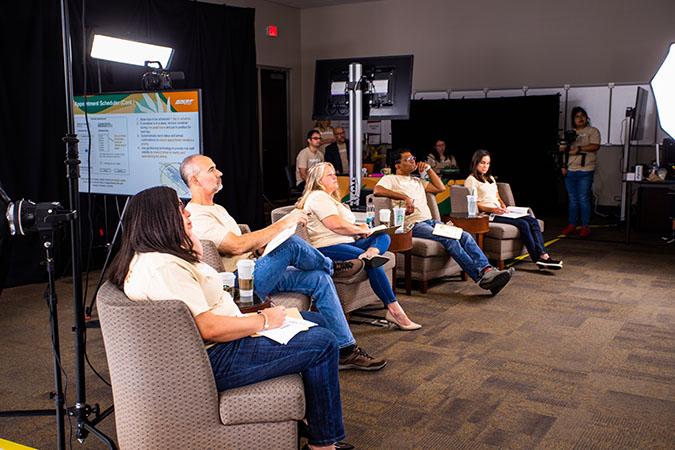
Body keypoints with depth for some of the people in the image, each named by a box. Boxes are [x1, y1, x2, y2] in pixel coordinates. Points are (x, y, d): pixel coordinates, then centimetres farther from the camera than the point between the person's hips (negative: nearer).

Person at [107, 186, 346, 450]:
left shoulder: (146, 257, 10)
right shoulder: (165, 268, -25)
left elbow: (196, 253, 30)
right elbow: (208, 328, -29)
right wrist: (264, 320, -18)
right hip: (214, 361, -12)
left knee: (315, 321, 16)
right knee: (323, 344, -14)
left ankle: (306, 414, 24)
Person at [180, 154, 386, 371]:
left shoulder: (217, 209, 20)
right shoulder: (197, 217, -14)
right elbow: (237, 246, -27)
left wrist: (261, 245, 3)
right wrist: (283, 224, -22)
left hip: (254, 270, 10)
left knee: (320, 279, -4)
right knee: (292, 244, -27)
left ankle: (346, 350, -1)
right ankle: (332, 266, 6)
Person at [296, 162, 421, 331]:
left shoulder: (330, 198, 29)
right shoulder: (318, 197, -6)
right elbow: (336, 225, -18)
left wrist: (360, 231, 9)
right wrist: (361, 230, -3)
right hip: (329, 248, -11)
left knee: (384, 237, -3)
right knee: (373, 263, -27)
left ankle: (371, 253, -39)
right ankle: (394, 310, -29)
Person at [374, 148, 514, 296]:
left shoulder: (417, 181, 28)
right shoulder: (390, 179, 5)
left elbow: (440, 188, 27)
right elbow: (377, 190, -17)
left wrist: (428, 169, 19)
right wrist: (404, 197, -25)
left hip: (430, 221, 8)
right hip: (413, 225, -8)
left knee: (465, 236, -15)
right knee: (450, 240, -28)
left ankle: (487, 270, -28)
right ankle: (481, 277, -31)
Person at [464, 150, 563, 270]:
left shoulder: (491, 178, 27)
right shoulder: (471, 180, 0)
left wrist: (503, 206, 3)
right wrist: (493, 209, -21)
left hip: (499, 211, 8)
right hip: (487, 215, -8)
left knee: (532, 221, -15)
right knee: (523, 223, -25)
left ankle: (543, 255, -26)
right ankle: (537, 258, -22)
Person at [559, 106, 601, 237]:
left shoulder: (592, 131, 4)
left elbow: (595, 146, -12)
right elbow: (562, 149, 13)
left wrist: (578, 149, -16)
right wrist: (563, 166, 1)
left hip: (585, 172, -4)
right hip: (570, 171, 4)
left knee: (583, 199, -6)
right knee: (573, 200, 8)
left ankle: (585, 227, 0)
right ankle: (572, 226, 13)